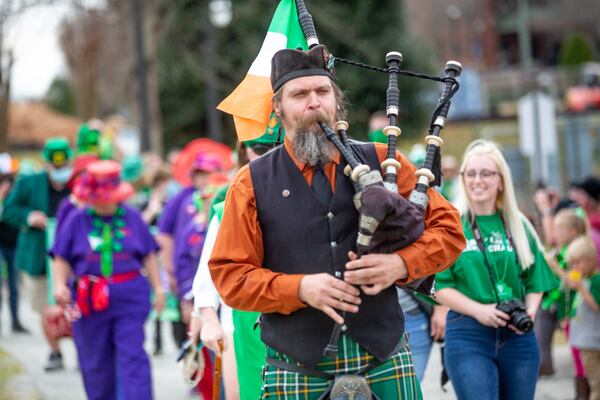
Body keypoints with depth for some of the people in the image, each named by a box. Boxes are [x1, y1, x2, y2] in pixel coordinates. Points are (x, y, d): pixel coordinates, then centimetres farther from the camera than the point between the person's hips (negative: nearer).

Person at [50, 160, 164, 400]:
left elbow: (149, 256, 10)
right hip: (89, 300, 1)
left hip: (130, 298, -1)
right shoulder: (77, 221, 3)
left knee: (133, 356, -9)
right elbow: (61, 259, 4)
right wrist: (60, 284, -13)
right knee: (95, 361, 10)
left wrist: (158, 288, 8)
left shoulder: (132, 218, 4)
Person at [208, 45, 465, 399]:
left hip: (384, 358, 1)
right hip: (298, 367, -1)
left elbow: (448, 229, 8)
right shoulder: (252, 184, 4)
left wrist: (401, 263, -11)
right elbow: (229, 274, 1)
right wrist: (300, 288, -14)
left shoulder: (382, 163, 7)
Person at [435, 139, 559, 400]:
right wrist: (478, 310, -16)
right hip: (468, 335, -3)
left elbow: (535, 281, 12)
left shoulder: (518, 226, 10)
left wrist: (530, 310, -8)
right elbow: (439, 285, -3)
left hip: (518, 336, 3)